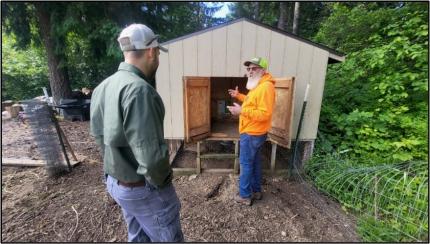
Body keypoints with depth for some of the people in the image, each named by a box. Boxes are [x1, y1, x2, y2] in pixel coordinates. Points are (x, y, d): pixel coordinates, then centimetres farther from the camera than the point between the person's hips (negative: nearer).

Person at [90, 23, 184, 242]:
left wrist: (118, 166, 14)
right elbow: (150, 154, -32)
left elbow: (99, 135, 10)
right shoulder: (138, 89, -28)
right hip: (143, 188, -8)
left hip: (114, 181, 8)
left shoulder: (103, 87, 2)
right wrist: (160, 181, -12)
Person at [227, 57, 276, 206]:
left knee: (246, 164, 2)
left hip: (252, 134, -11)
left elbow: (264, 114, -28)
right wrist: (239, 96, 20)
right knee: (254, 162, 19)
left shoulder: (266, 87, -22)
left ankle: (245, 196, 18)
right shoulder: (258, 86, 12)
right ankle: (256, 191, 34)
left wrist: (242, 111, -28)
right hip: (253, 133, 11)